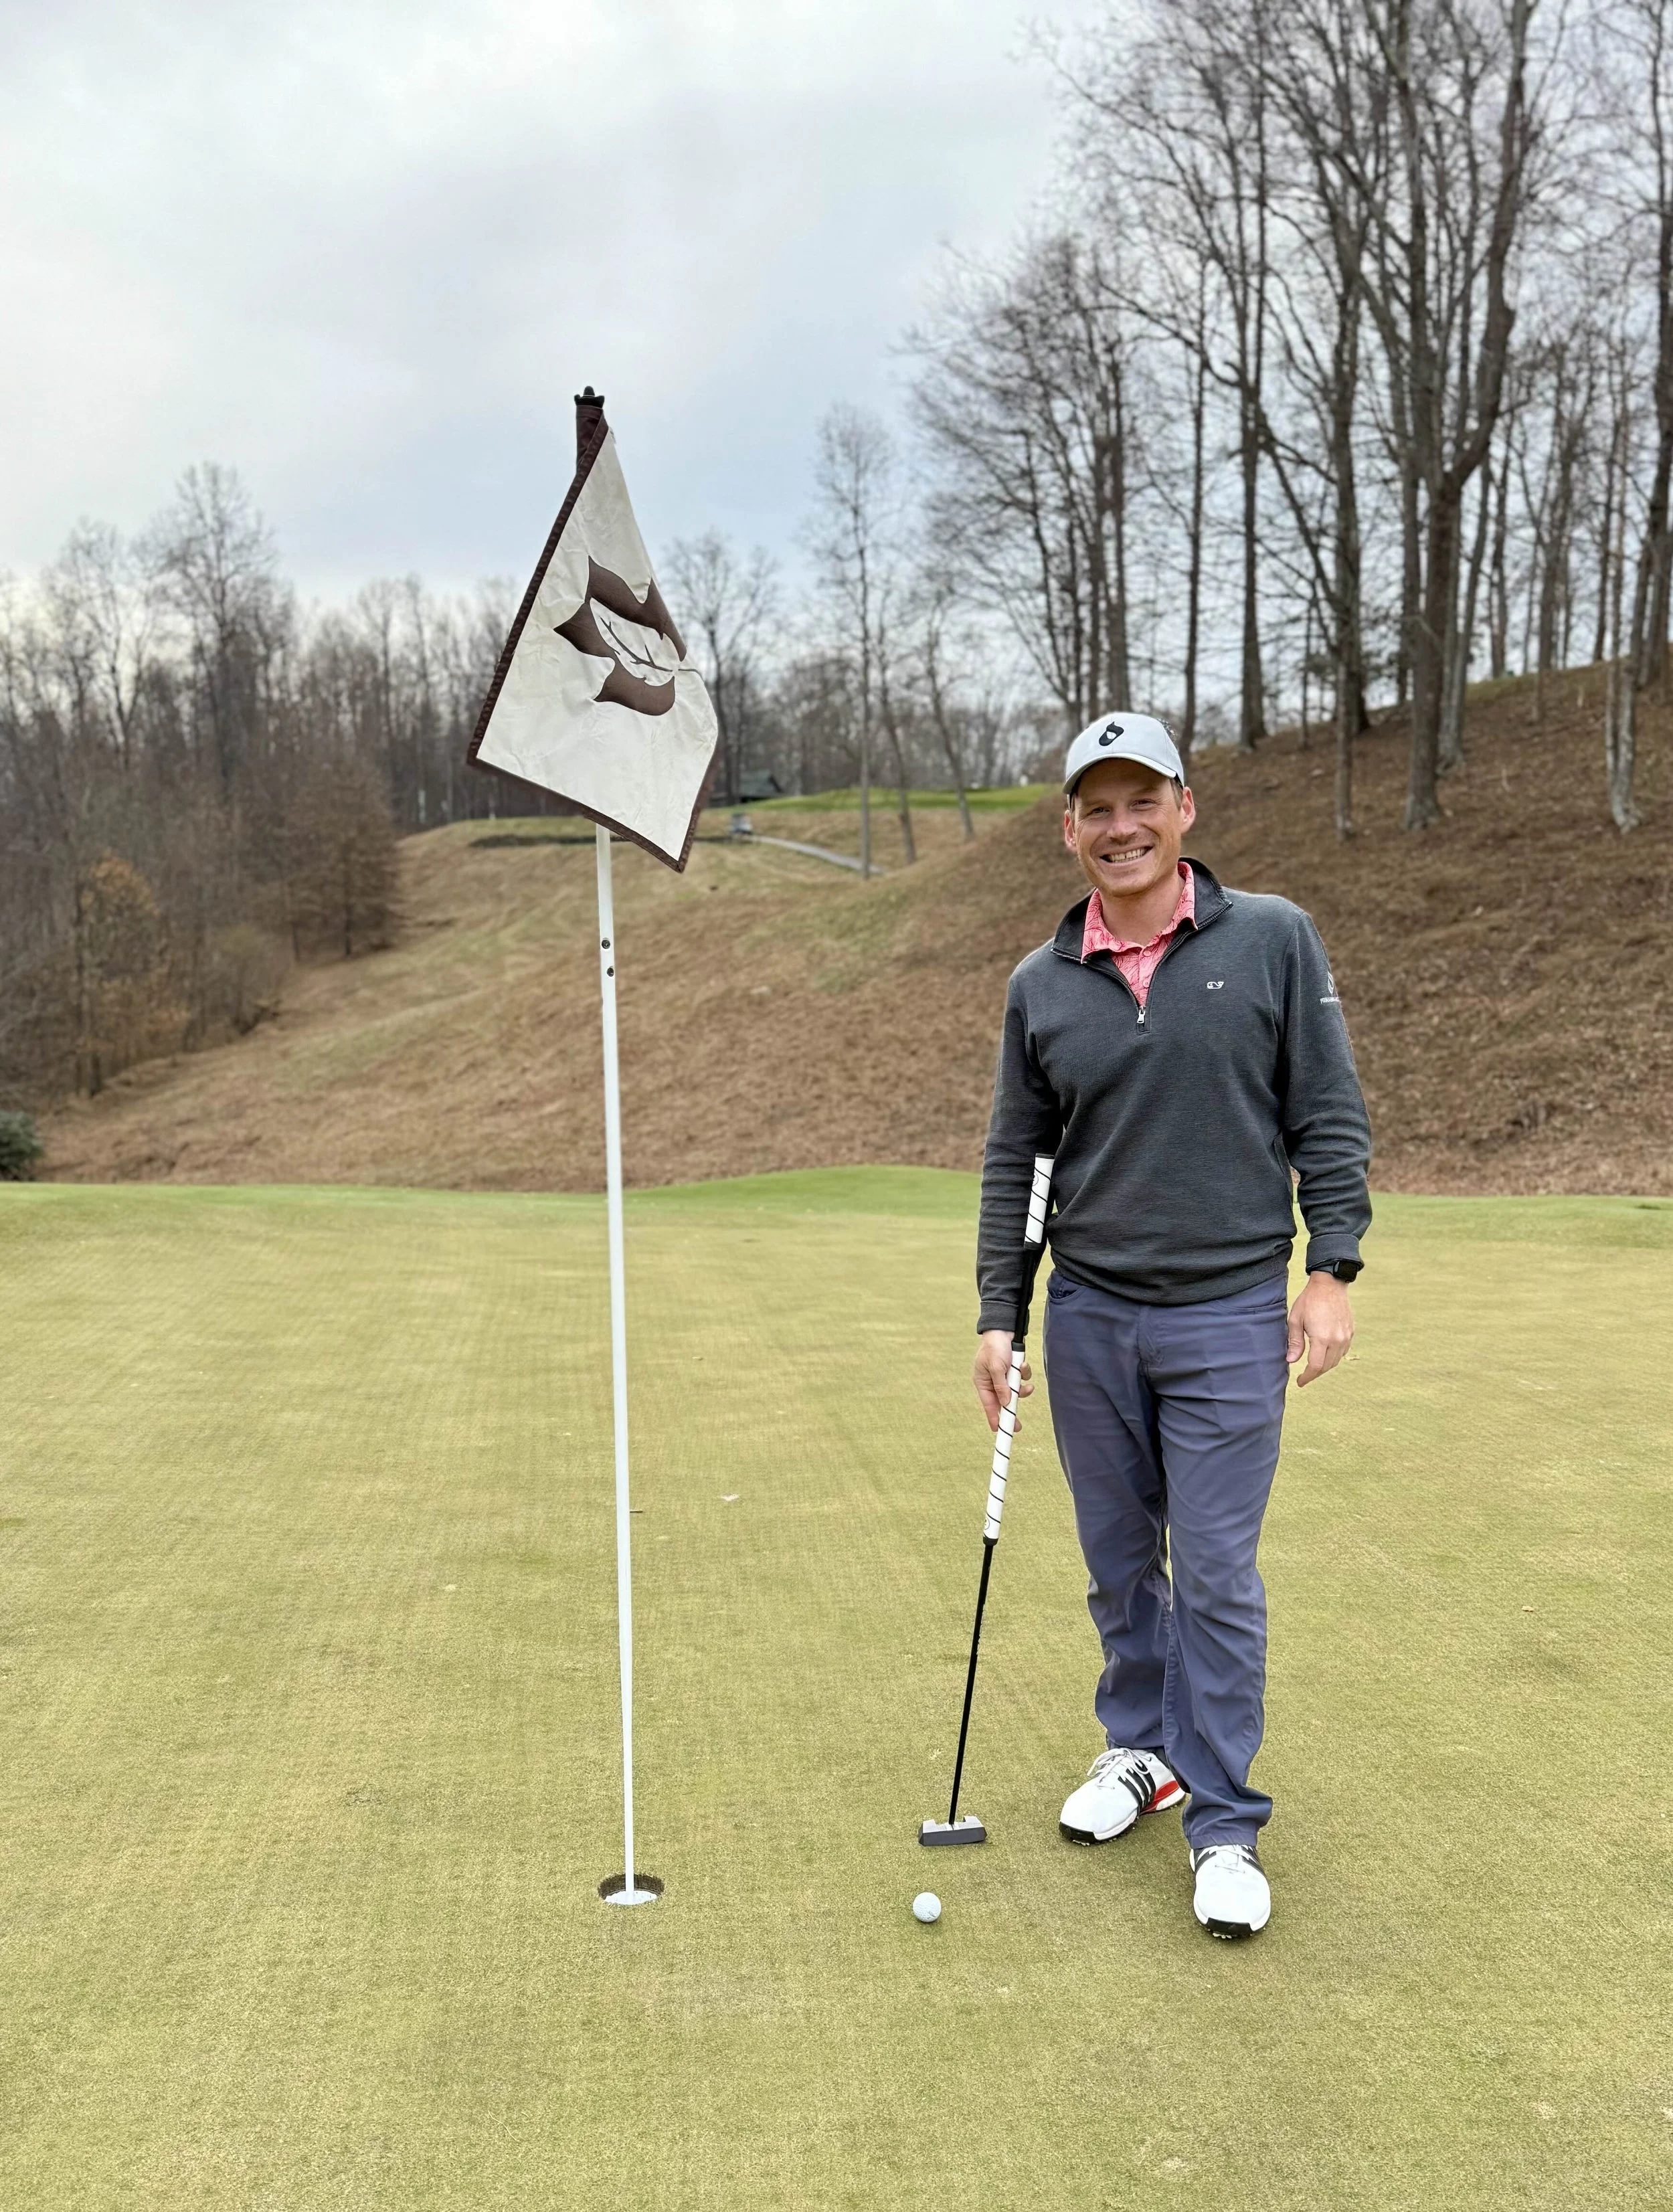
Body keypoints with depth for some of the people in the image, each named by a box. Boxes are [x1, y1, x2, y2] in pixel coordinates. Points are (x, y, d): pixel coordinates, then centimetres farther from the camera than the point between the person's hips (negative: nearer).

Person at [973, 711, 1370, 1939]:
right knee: (1119, 1558, 14)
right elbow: (1015, 1159, 8)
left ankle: (1227, 1825, 12)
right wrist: (999, 1312, 5)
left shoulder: (1274, 939, -4)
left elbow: (1329, 1115, -1)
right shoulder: (1040, 985, 3)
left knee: (1215, 1572, -1)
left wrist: (1333, 1270, -7)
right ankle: (1145, 1748, 35)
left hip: (1228, 1318, -3)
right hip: (1089, 1317, 3)